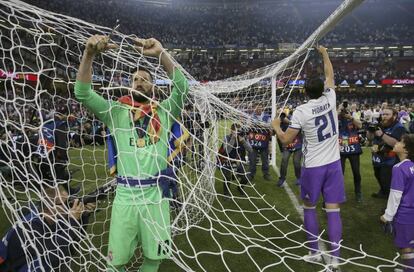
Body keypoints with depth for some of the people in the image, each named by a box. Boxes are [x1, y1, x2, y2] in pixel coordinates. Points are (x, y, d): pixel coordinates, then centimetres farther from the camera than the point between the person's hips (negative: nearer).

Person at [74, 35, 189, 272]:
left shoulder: (164, 112, 5)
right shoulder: (117, 112, 5)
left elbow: (182, 87, -10)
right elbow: (83, 93, -5)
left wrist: (161, 53, -22)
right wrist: (90, 53, -18)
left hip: (155, 195, 0)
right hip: (125, 195, 0)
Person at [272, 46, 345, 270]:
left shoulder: (301, 111, -13)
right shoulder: (330, 99, -2)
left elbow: (285, 140, -10)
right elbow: (330, 76, 17)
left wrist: (275, 126, 9)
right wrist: (324, 53, 30)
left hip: (313, 166, -3)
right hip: (333, 163, 3)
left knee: (309, 207, 14)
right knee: (333, 209, 5)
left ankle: (315, 252, 22)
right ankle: (335, 258, 9)